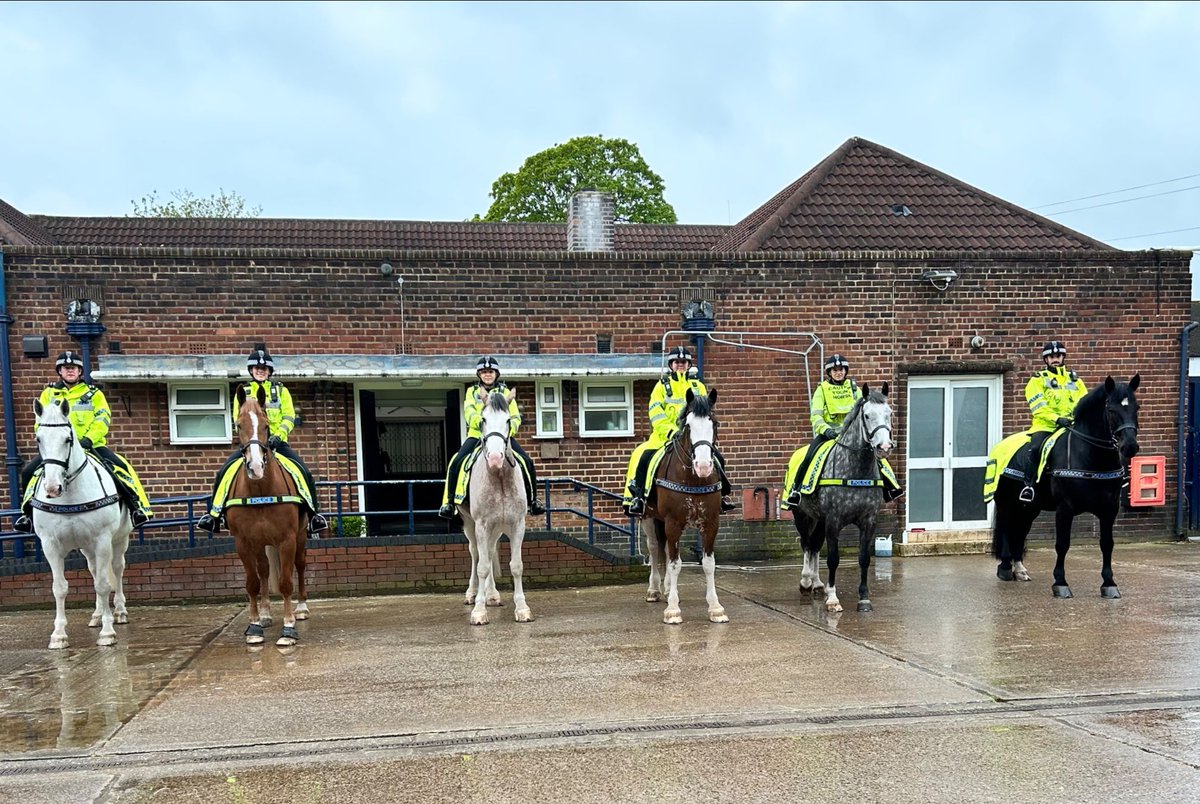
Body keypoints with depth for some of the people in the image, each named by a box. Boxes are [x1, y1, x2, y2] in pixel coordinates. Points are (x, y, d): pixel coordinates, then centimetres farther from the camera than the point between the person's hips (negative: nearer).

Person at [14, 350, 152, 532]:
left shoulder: (93, 393, 8)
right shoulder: (49, 393, 13)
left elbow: (103, 418, -2)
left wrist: (89, 439, -18)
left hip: (91, 445, -2)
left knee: (121, 467, -26)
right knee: (28, 472, -11)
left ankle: (138, 507, -20)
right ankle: (29, 513, 10)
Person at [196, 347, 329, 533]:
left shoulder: (281, 390, 8)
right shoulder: (243, 391, 9)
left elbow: (289, 417, 1)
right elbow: (238, 420, 5)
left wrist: (278, 435, -16)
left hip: (277, 441, -1)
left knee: (304, 472, -18)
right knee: (224, 472, -17)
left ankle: (313, 514, -7)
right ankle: (214, 515, -8)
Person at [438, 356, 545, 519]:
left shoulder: (505, 392, 12)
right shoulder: (472, 391, 12)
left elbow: (516, 417, 4)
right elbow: (469, 412, -6)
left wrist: (510, 429, -19)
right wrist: (479, 421, -29)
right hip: (477, 435, 0)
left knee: (527, 464, -16)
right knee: (456, 463, -22)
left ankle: (533, 501, 1)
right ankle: (448, 503, -12)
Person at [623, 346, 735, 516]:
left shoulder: (698, 386, 15)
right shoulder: (662, 386, 7)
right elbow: (655, 413, -4)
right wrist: (671, 430, -18)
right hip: (665, 435, -2)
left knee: (717, 458, -9)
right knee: (642, 457, -23)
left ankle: (721, 496, 10)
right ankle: (635, 497, -14)